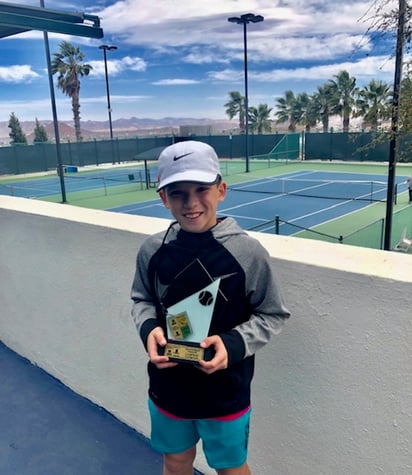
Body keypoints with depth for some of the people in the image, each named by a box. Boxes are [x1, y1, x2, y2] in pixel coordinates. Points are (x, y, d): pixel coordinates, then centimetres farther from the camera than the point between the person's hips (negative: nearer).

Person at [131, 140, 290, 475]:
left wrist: (233, 344, -25)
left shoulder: (247, 252, -20)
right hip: (167, 388, 3)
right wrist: (148, 328, -15)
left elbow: (273, 315, -10)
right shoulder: (152, 250, -11)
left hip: (225, 393, -2)